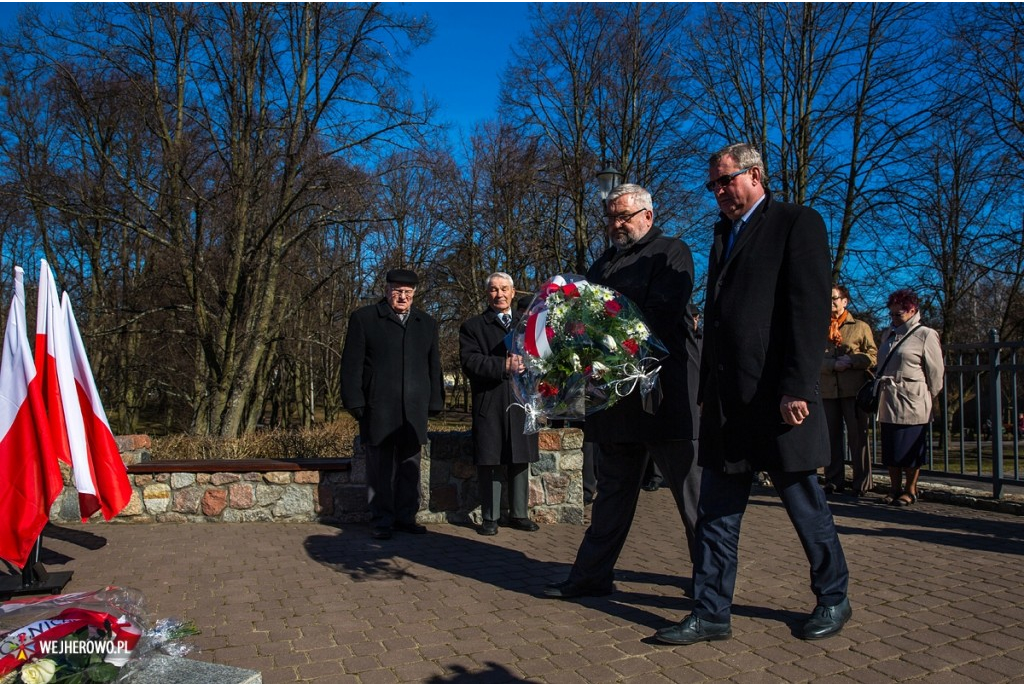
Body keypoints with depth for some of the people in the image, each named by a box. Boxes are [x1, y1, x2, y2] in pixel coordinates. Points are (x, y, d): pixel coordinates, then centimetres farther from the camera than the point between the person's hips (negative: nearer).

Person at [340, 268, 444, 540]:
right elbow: (352, 363, 0)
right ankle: (382, 521, 11)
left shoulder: (426, 323, 16)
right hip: (378, 409, -3)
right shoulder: (364, 318, 4)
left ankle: (406, 517, 18)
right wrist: (355, 402, -6)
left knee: (409, 467, 8)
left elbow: (433, 366, 17)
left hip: (414, 411, 3)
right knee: (380, 469, 2)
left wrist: (434, 402, 10)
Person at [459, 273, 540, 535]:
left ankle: (519, 514, 20)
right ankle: (489, 518, 11)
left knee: (520, 460, 9)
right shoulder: (473, 326, 6)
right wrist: (504, 366, -18)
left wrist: (526, 361, -13)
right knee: (489, 462, 1)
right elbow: (469, 361, -8)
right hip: (489, 406, -3)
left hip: (522, 402, 3)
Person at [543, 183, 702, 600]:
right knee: (612, 490, 14)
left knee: (691, 492, 3)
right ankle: (593, 575, 22)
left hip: (664, 393, -7)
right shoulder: (603, 263, 21)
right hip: (616, 396, 7)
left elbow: (661, 314, -16)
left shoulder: (670, 252, -1)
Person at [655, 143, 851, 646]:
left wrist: (796, 389, -19)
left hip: (776, 398, -7)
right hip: (726, 402, 7)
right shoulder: (724, 234, 20)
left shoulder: (798, 223, -2)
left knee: (806, 507, 9)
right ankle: (712, 613, 16)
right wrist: (707, 390, 14)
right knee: (716, 512, 8)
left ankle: (833, 599, 29)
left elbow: (809, 309, -12)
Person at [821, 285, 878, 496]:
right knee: (831, 437, 6)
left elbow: (873, 356, 2)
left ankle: (862, 484, 6)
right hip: (827, 390, 3)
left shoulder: (860, 327, 8)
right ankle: (833, 481, 13)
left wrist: (851, 361, -14)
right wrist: (833, 365, -12)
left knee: (857, 436, -1)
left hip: (854, 390, -3)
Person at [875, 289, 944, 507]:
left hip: (912, 404, -6)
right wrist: (878, 381, 10)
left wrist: (927, 398, -1)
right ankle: (895, 489, 19)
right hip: (888, 403, 6)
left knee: (910, 450, 0)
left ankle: (910, 490, 13)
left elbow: (936, 371, -4)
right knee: (890, 449, 9)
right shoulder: (889, 335, 15)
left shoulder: (925, 335, -5)